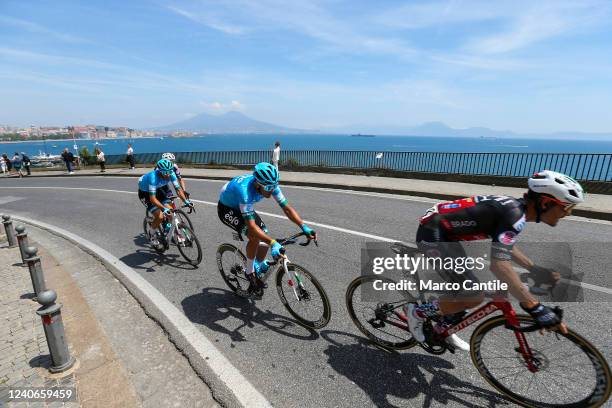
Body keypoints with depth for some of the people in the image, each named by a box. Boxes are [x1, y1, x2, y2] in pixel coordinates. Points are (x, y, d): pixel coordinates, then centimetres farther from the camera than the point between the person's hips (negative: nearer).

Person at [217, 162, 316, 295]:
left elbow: (287, 208, -19)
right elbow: (251, 226, -46)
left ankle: (258, 269, 19)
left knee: (265, 237, -5)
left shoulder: (270, 185, -23)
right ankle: (250, 272, -3)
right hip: (227, 209, -6)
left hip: (242, 207, 6)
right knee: (254, 236, -26)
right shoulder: (245, 190, -42)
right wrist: (273, 243, -54)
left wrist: (304, 227, -31)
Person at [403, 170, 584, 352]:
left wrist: (536, 269, 22)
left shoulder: (515, 206, 7)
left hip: (444, 234, 10)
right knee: (474, 297, -7)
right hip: (432, 234, -10)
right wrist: (536, 308, -28)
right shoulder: (515, 214, -22)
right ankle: (417, 312, 8)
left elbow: (506, 246, 24)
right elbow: (499, 265, -32)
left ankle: (443, 328, 34)